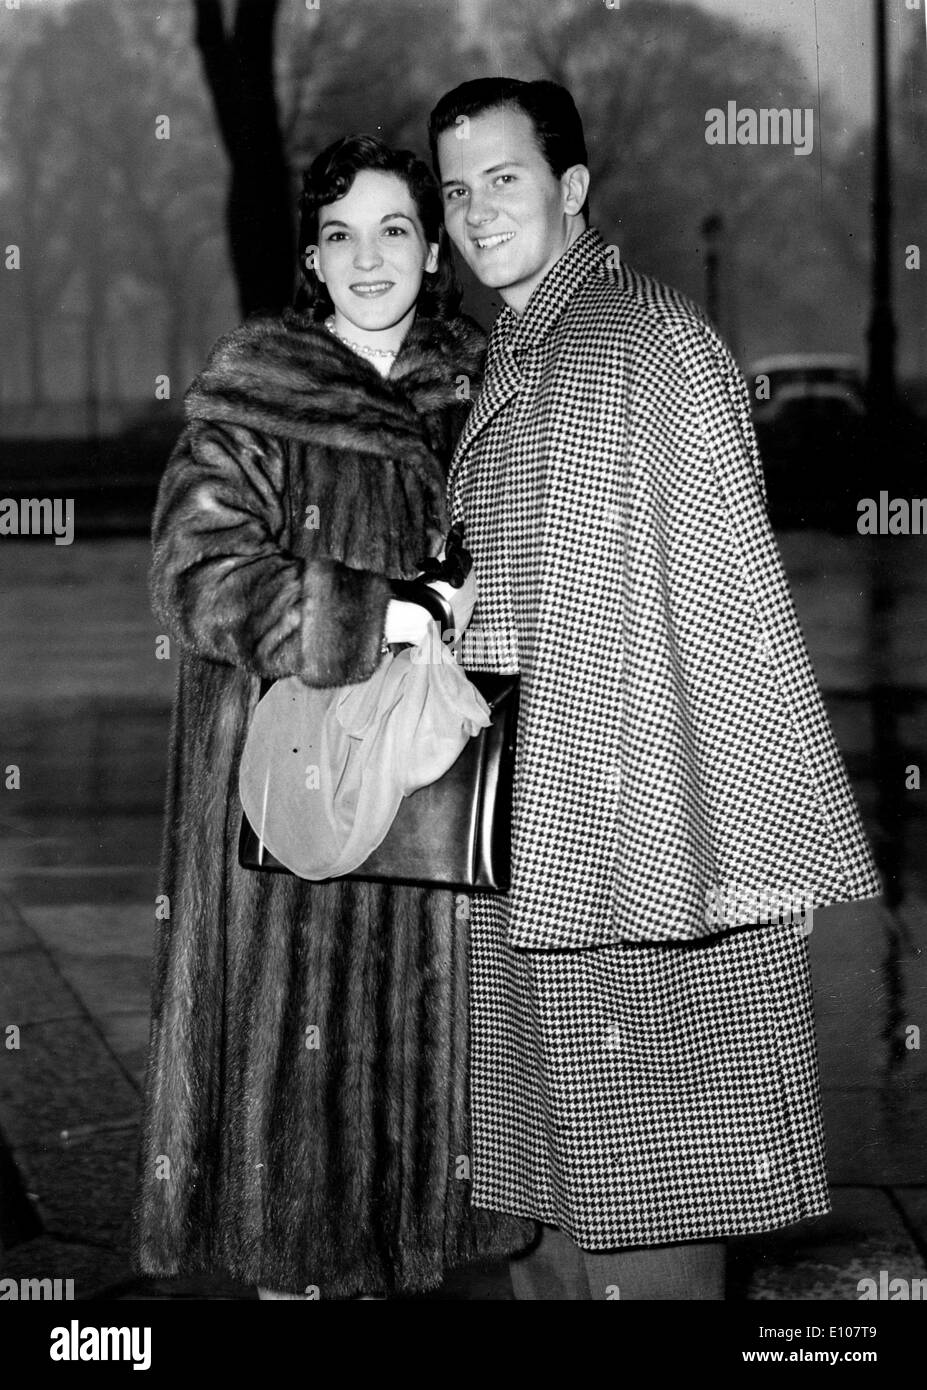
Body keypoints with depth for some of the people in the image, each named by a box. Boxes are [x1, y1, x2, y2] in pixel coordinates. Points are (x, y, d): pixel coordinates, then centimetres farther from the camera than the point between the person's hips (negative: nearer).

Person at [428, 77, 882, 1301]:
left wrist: (763, 848, -17)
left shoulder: (648, 340, -10)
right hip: (535, 851, 8)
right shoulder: (510, 363, 16)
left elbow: (730, 592, -14)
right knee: (572, 1205, 15)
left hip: (643, 835, -8)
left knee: (650, 1197, -1)